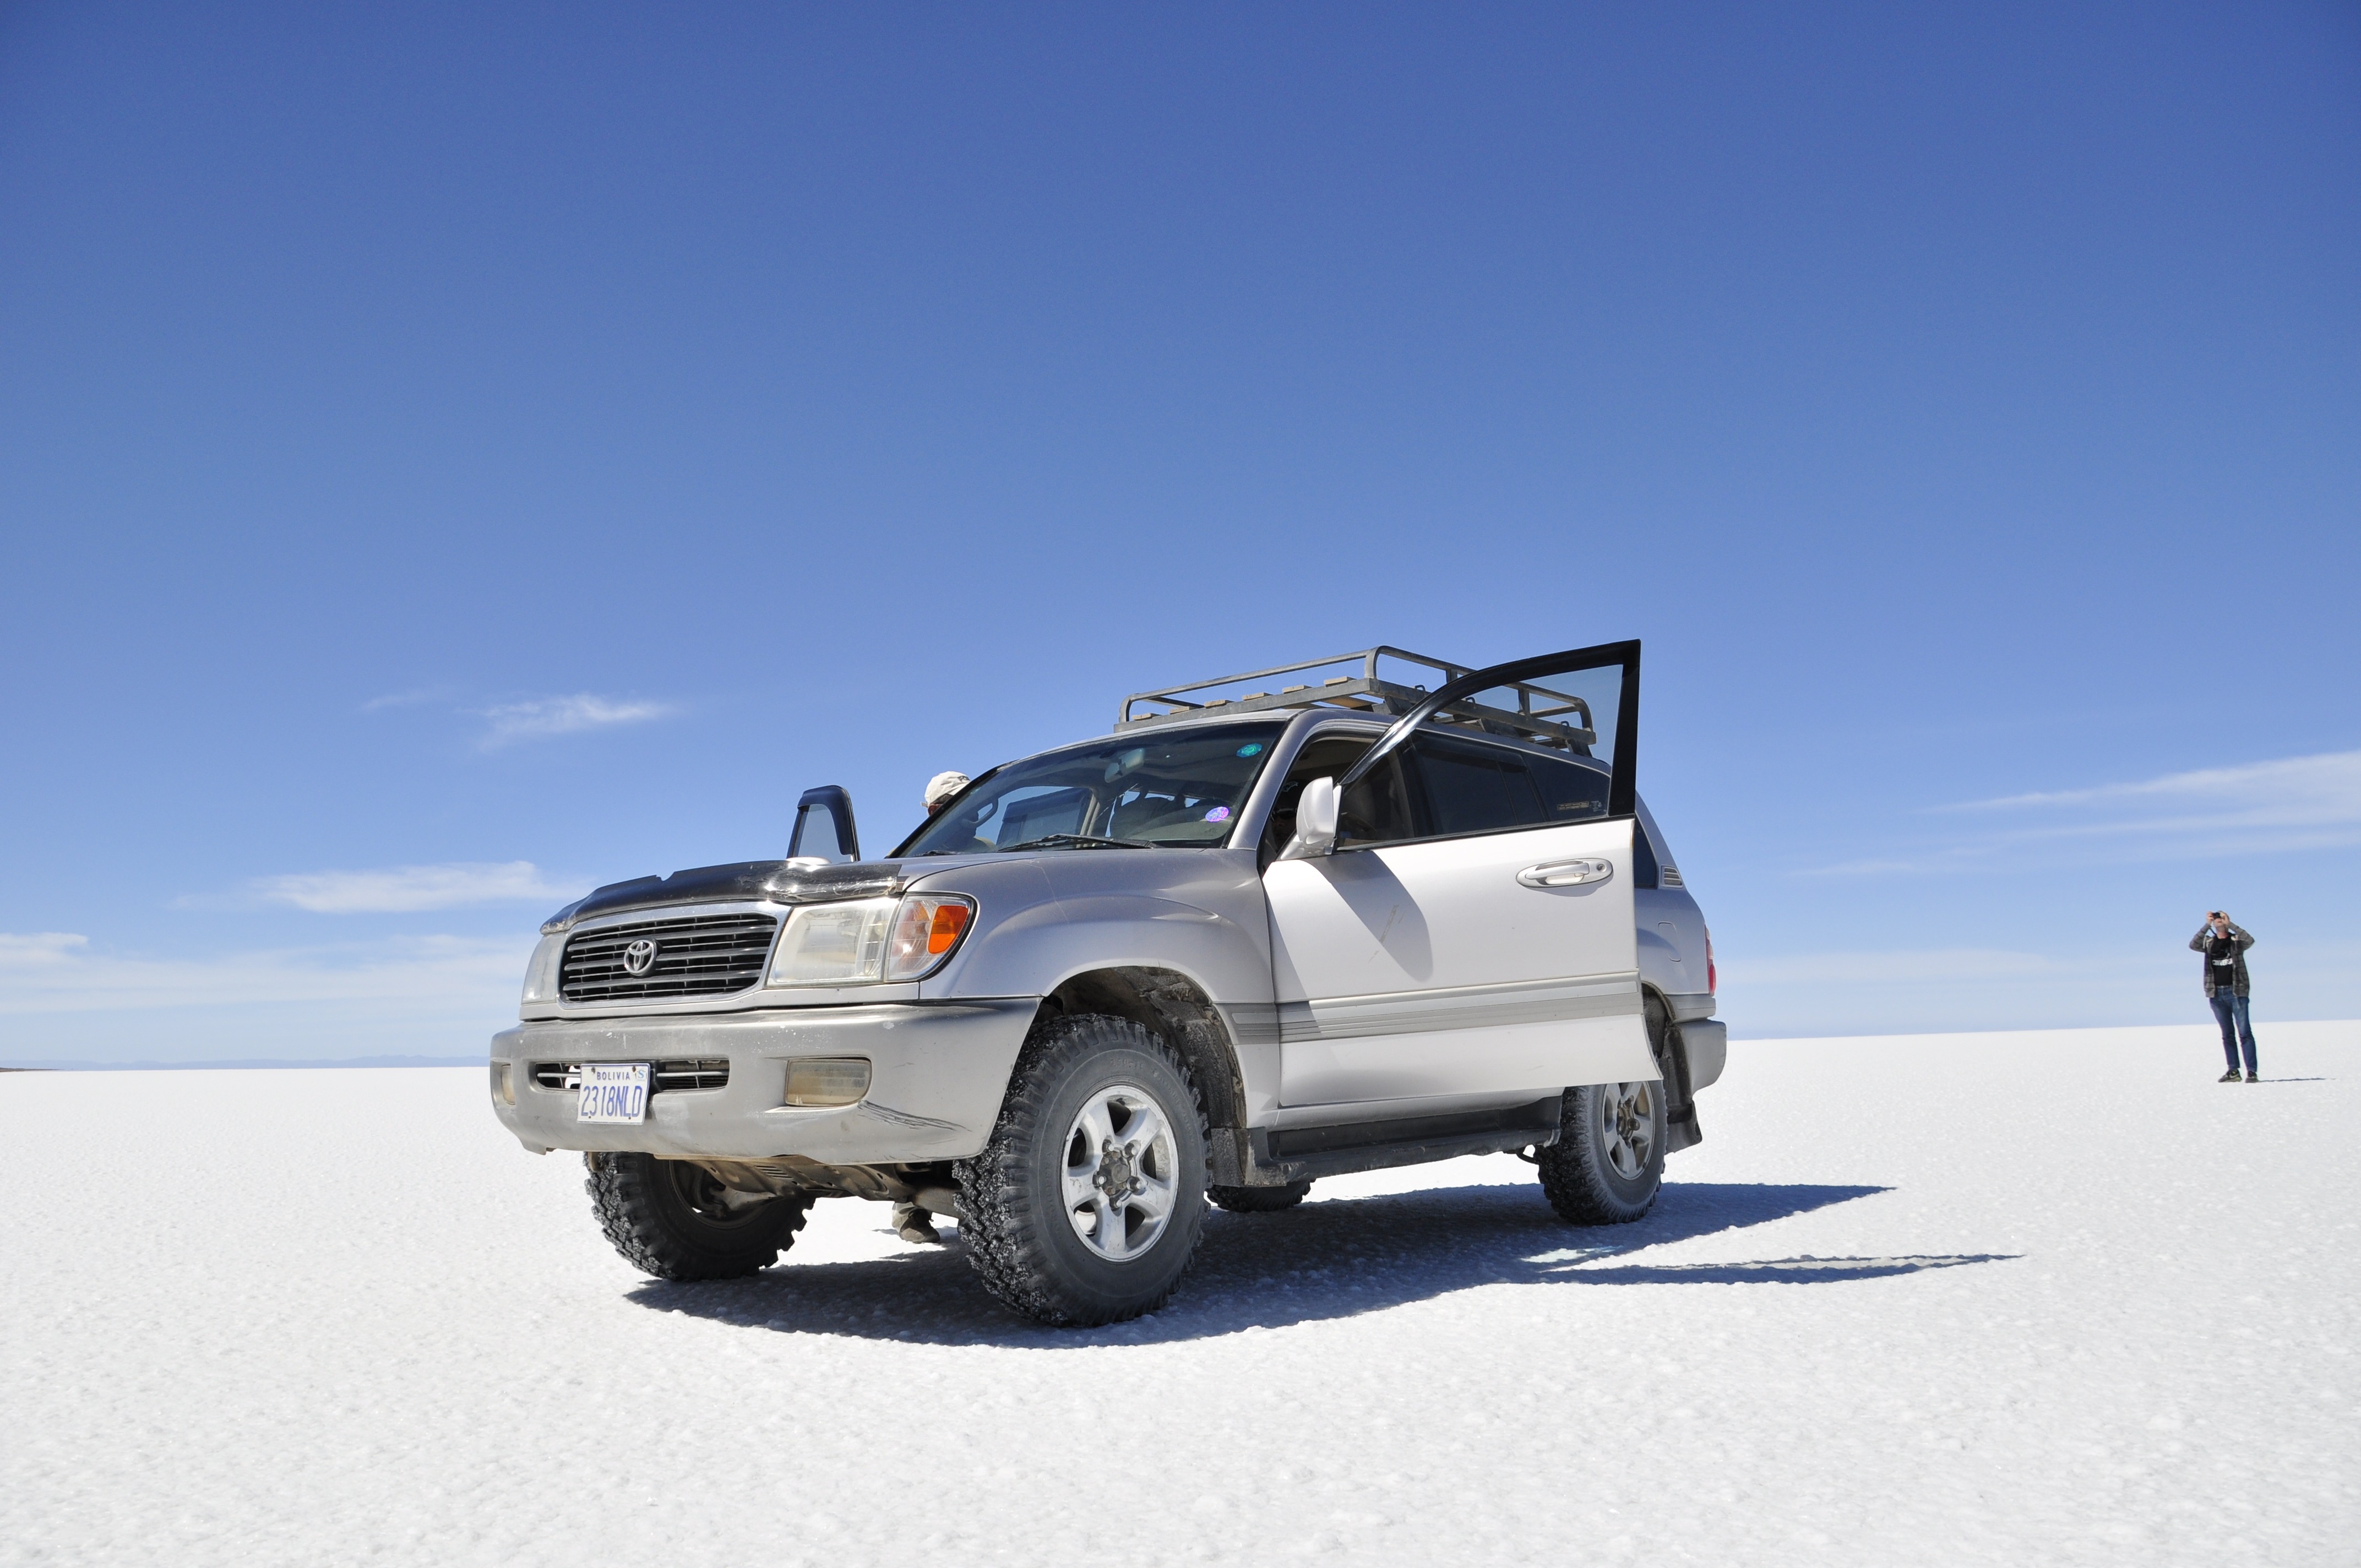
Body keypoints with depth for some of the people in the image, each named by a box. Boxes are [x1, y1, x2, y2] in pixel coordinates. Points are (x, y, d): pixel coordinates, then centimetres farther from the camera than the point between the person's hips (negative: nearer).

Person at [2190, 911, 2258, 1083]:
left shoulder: (2237, 941, 6)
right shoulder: (2208, 942, 12)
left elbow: (2250, 940, -15)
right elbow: (2193, 946, -8)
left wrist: (2230, 924, -14)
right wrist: (2207, 925, -13)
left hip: (2236, 991, -3)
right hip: (2216, 993, 3)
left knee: (2245, 1032, -7)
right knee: (2227, 1034, 7)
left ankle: (2251, 1072, -8)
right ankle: (2233, 1071, 10)